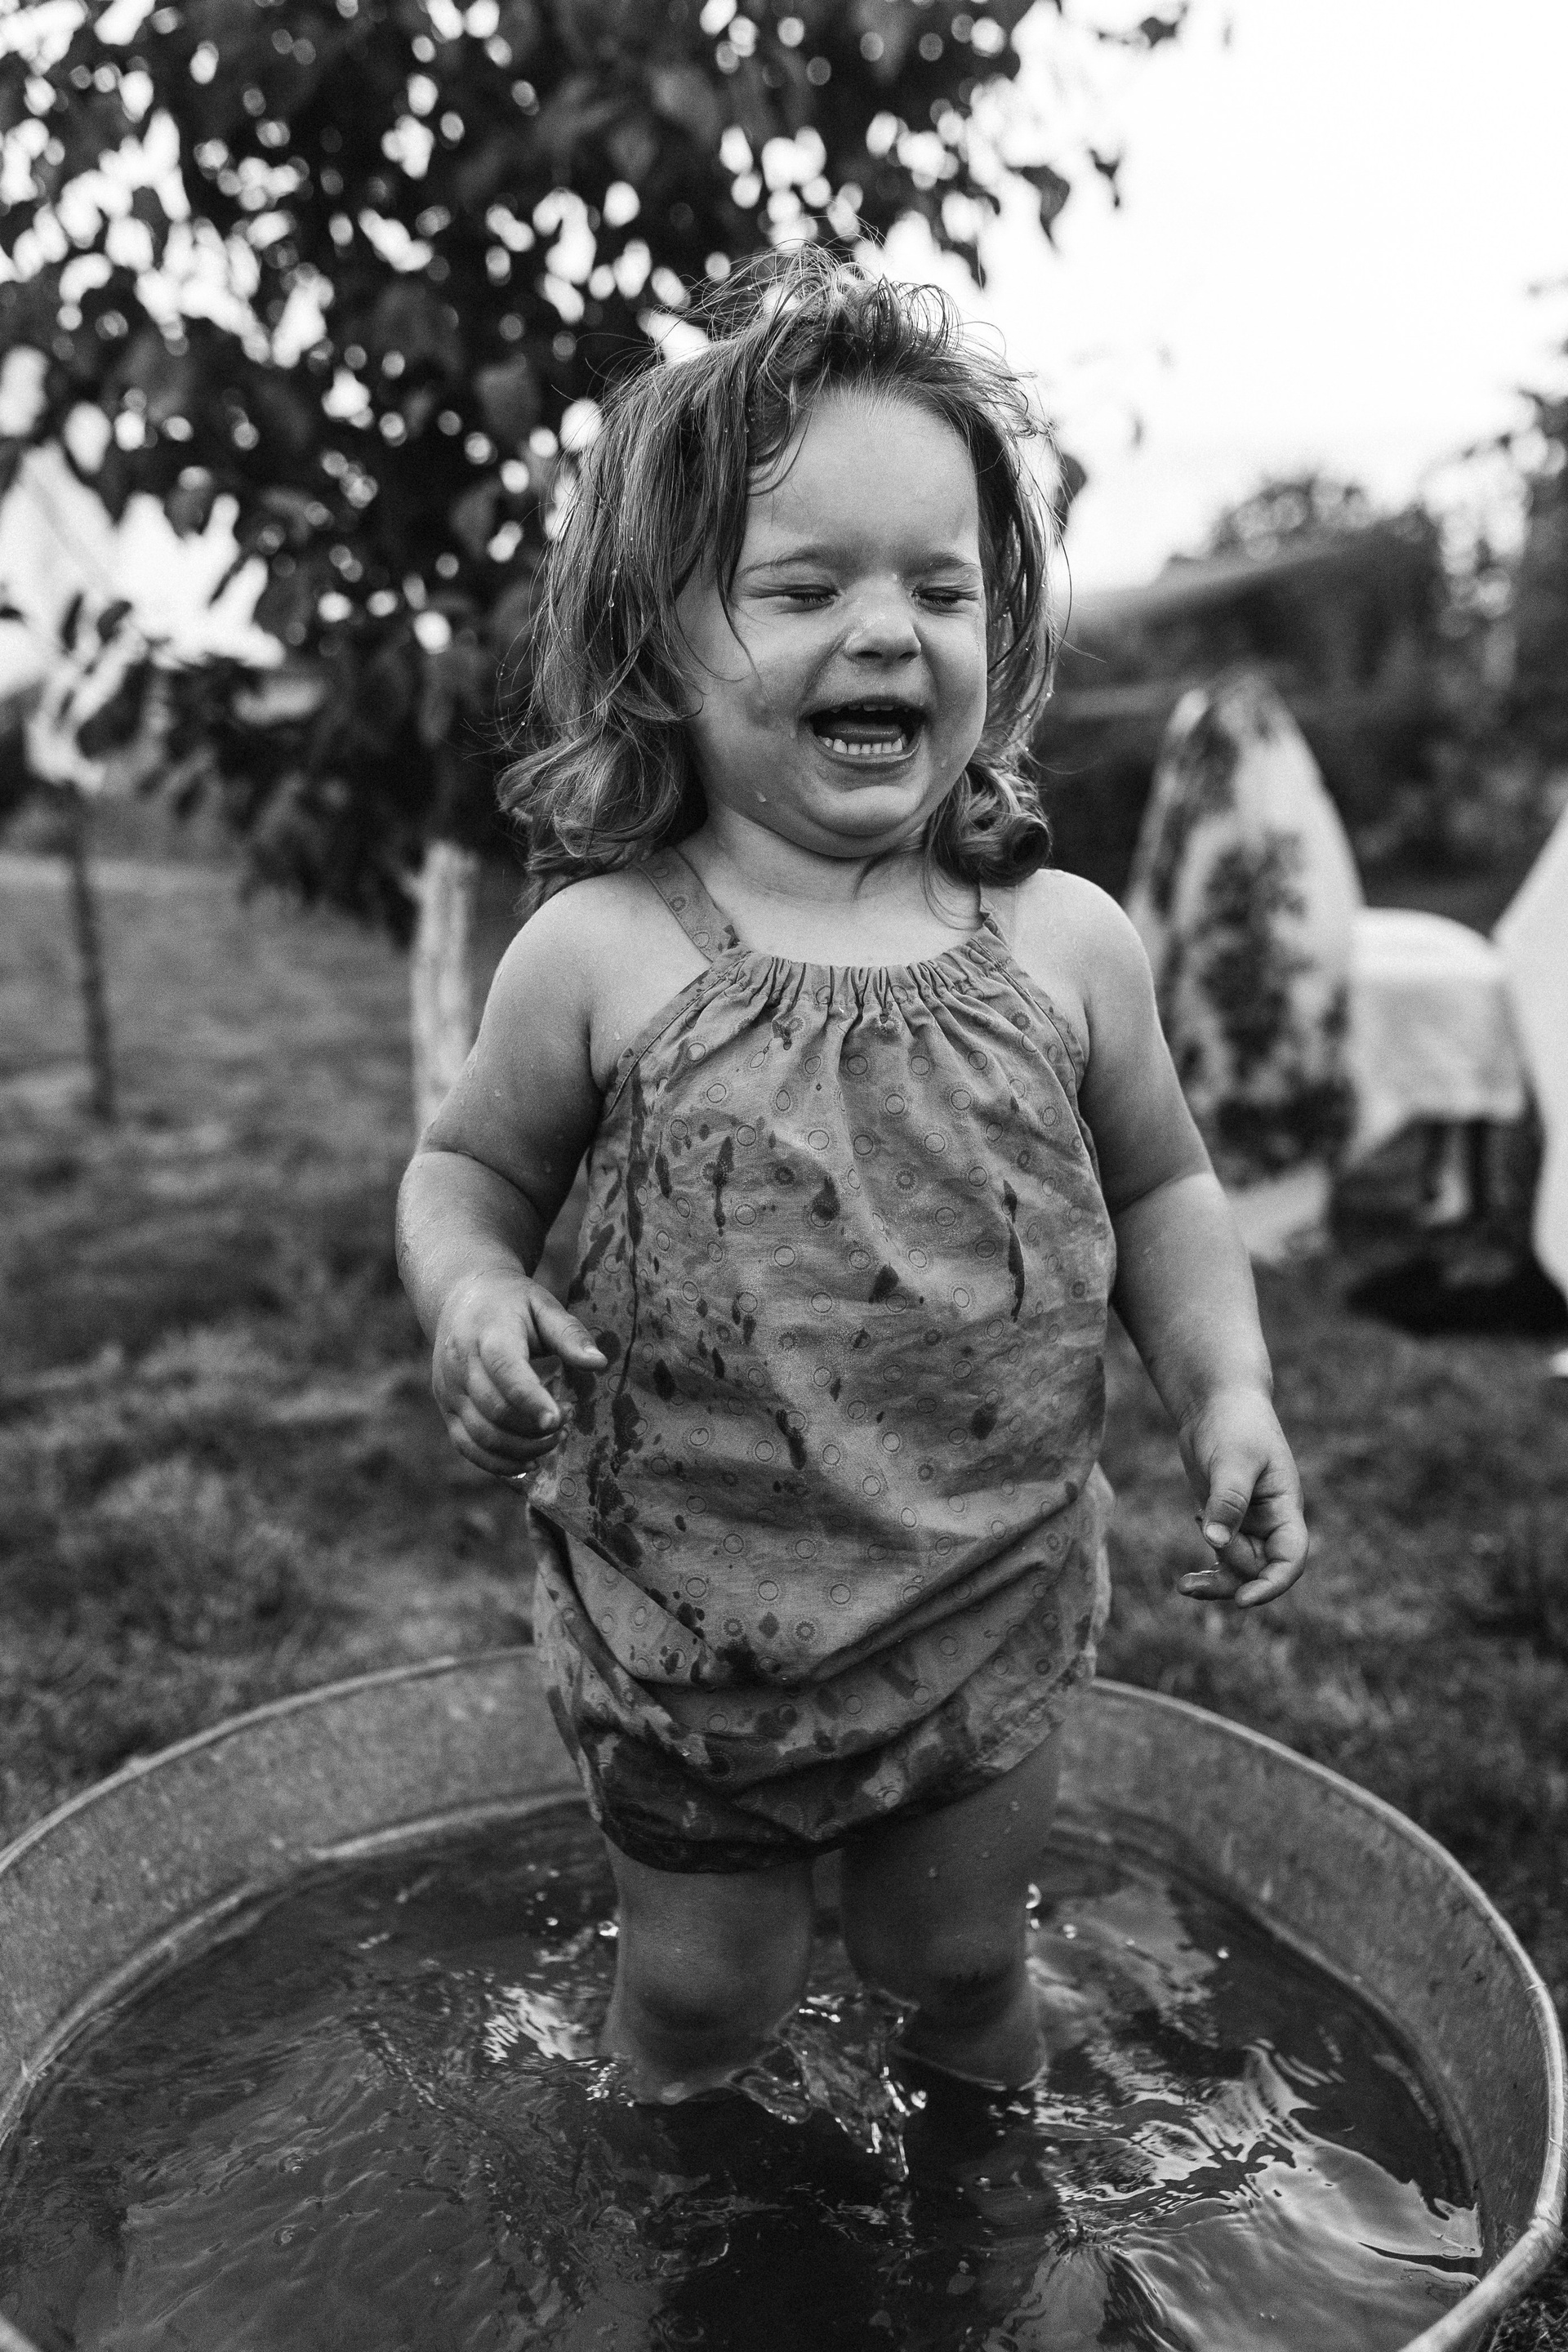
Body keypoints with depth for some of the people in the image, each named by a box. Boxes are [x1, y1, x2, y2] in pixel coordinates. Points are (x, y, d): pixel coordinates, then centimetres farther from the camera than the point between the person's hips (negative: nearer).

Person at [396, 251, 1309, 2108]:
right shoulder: (600, 952, -13)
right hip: (682, 1630, -1)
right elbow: (468, 1164, 1)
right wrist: (469, 1291, -19)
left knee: (963, 1961, 22)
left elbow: (1158, 1190, 6)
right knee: (703, 1991, 18)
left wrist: (1225, 1391, -8)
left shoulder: (1067, 943, -7)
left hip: (986, 1619, 2)